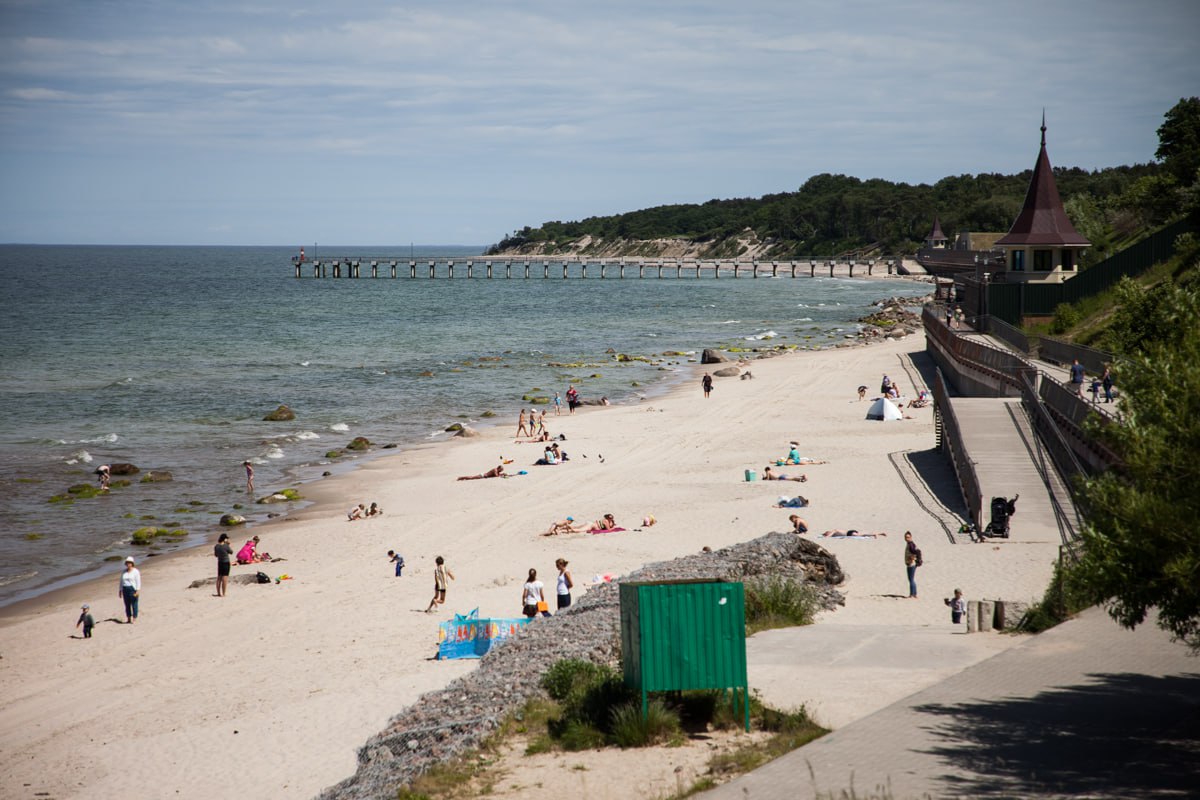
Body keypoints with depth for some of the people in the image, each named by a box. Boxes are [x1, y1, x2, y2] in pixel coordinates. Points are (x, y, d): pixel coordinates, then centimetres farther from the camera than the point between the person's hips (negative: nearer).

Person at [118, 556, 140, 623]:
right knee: (127, 605, 6)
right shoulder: (124, 572, 12)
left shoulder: (135, 571, -3)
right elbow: (121, 581, 16)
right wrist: (120, 590, 11)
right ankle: (128, 619, 12)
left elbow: (138, 582, -8)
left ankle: (134, 619, -3)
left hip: (133, 589, -5)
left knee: (134, 605, -5)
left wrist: (138, 590, -17)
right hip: (125, 589, 5)